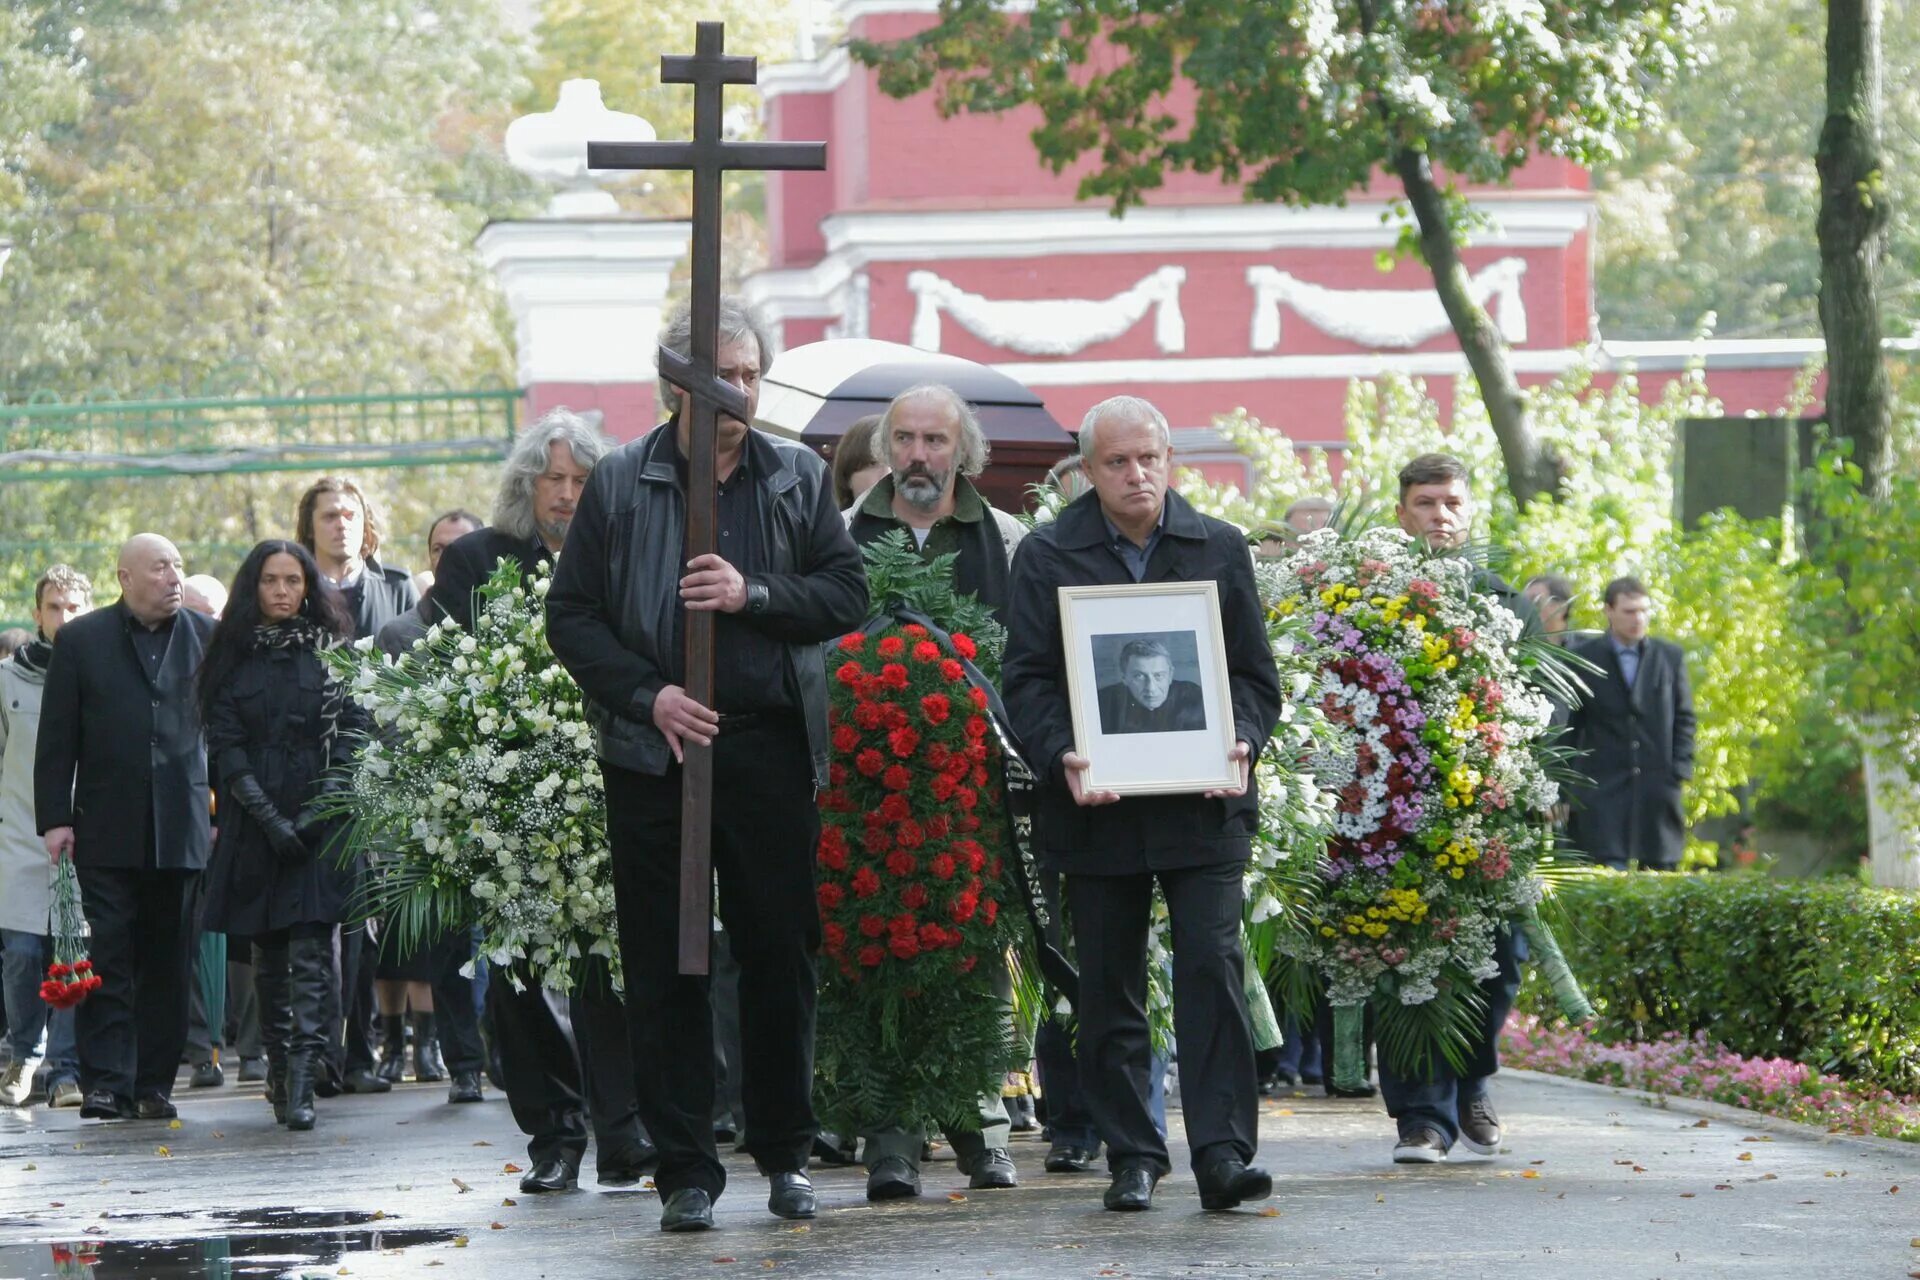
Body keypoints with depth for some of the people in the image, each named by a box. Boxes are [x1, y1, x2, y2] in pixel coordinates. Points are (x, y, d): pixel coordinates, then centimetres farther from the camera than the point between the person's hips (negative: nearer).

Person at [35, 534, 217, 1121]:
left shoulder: (207, 637, 8)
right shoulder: (81, 641, 5)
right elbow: (56, 739, 4)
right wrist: (54, 818, -3)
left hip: (180, 829, 1)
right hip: (106, 830, -1)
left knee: (168, 963, 5)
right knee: (106, 961, -5)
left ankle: (154, 1084, 11)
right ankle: (105, 1084, -4)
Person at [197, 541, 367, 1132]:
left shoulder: (330, 651, 6)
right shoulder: (234, 656, 8)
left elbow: (352, 736, 1)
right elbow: (224, 746, 2)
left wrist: (315, 814, -10)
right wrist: (268, 817, -10)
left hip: (319, 822, -2)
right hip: (254, 824, 2)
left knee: (310, 952, -11)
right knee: (268, 953, 5)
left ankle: (302, 1083, -18)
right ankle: (278, 1069, 12)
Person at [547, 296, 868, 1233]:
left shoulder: (799, 479, 9)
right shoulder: (619, 485, 5)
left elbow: (846, 594, 3)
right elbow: (571, 614, 3)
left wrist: (754, 595, -13)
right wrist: (646, 695, -9)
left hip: (771, 744, 1)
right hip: (654, 751, -1)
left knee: (781, 952, 5)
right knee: (663, 963, 0)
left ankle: (784, 1153, 17)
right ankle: (686, 1171, 6)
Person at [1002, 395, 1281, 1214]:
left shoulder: (1220, 549, 9)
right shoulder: (1047, 557, 5)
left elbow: (1254, 673, 9)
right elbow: (1026, 679, 1)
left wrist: (1239, 745, -10)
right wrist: (1060, 758, -16)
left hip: (1203, 807, 0)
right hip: (1097, 807, 0)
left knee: (1213, 968, -10)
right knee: (1108, 988, 5)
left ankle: (1222, 1152, -11)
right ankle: (1131, 1155, 13)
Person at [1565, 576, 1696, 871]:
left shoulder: (1670, 657, 10)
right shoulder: (1584, 658, 3)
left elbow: (1684, 718, 12)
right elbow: (1569, 724, 4)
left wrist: (1679, 769, 0)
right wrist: (1565, 787, 0)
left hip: (1657, 788, 2)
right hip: (1602, 788, -2)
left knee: (1659, 872, 3)